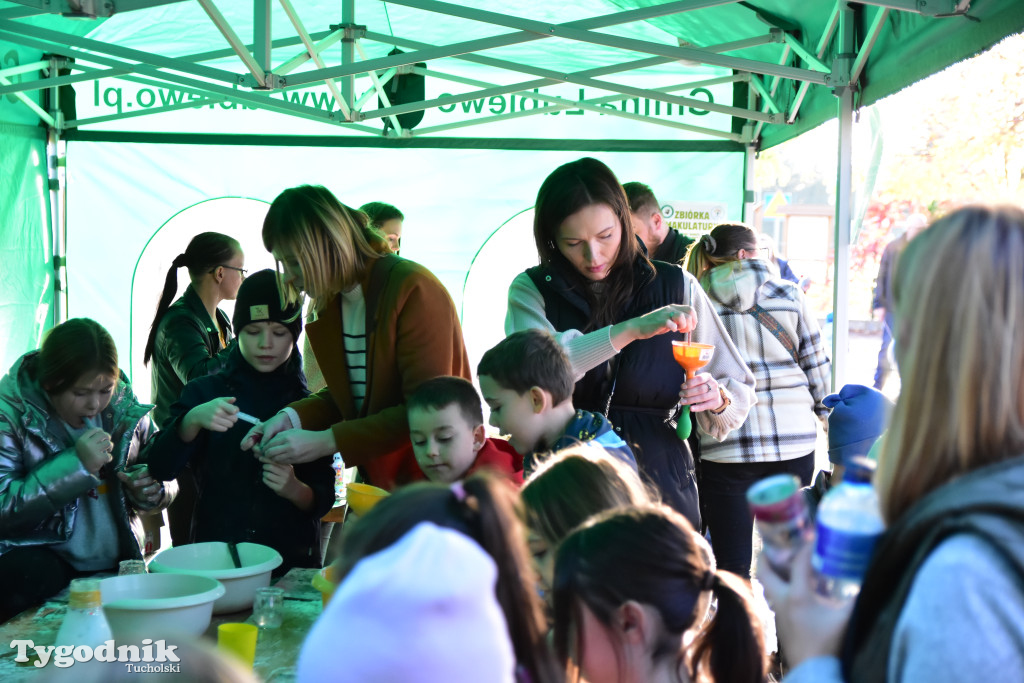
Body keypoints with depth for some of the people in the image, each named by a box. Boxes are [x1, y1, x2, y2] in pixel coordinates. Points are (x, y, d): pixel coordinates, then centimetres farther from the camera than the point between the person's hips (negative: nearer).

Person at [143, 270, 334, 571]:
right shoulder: (204, 391, 8)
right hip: (214, 555, 0)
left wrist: (294, 489, -15)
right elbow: (157, 468, -4)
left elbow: (323, 501, 6)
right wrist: (193, 420, -19)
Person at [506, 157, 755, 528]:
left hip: (658, 481, 1)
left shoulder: (676, 287, 3)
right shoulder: (532, 290, 1)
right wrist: (631, 329, -25)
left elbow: (740, 390, 7)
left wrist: (717, 398, -16)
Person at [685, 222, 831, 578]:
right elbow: (817, 366, 8)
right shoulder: (790, 295, 5)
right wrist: (832, 420, 19)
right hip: (795, 440, 2)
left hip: (725, 446, -1)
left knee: (732, 566, 3)